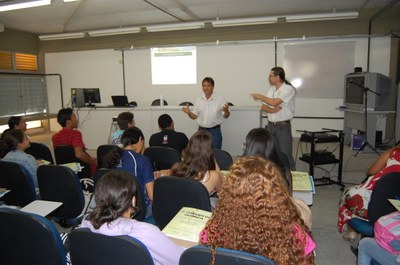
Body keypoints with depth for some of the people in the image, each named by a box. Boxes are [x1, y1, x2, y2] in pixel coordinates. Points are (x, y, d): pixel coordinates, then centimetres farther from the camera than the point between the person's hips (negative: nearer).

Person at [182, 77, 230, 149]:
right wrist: (189, 113, -13)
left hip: (214, 131, -3)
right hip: (201, 130, 3)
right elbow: (194, 116, 8)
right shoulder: (198, 100, 6)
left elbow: (225, 116, -4)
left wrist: (226, 111, -26)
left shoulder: (220, 99, -3)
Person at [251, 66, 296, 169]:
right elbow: (263, 107, 7)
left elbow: (274, 102, -21)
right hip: (271, 125, 6)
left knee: (286, 155, -3)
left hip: (283, 126, -6)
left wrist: (259, 96, -8)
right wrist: (272, 110, -14)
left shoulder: (289, 89, -10)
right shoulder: (271, 89, 12)